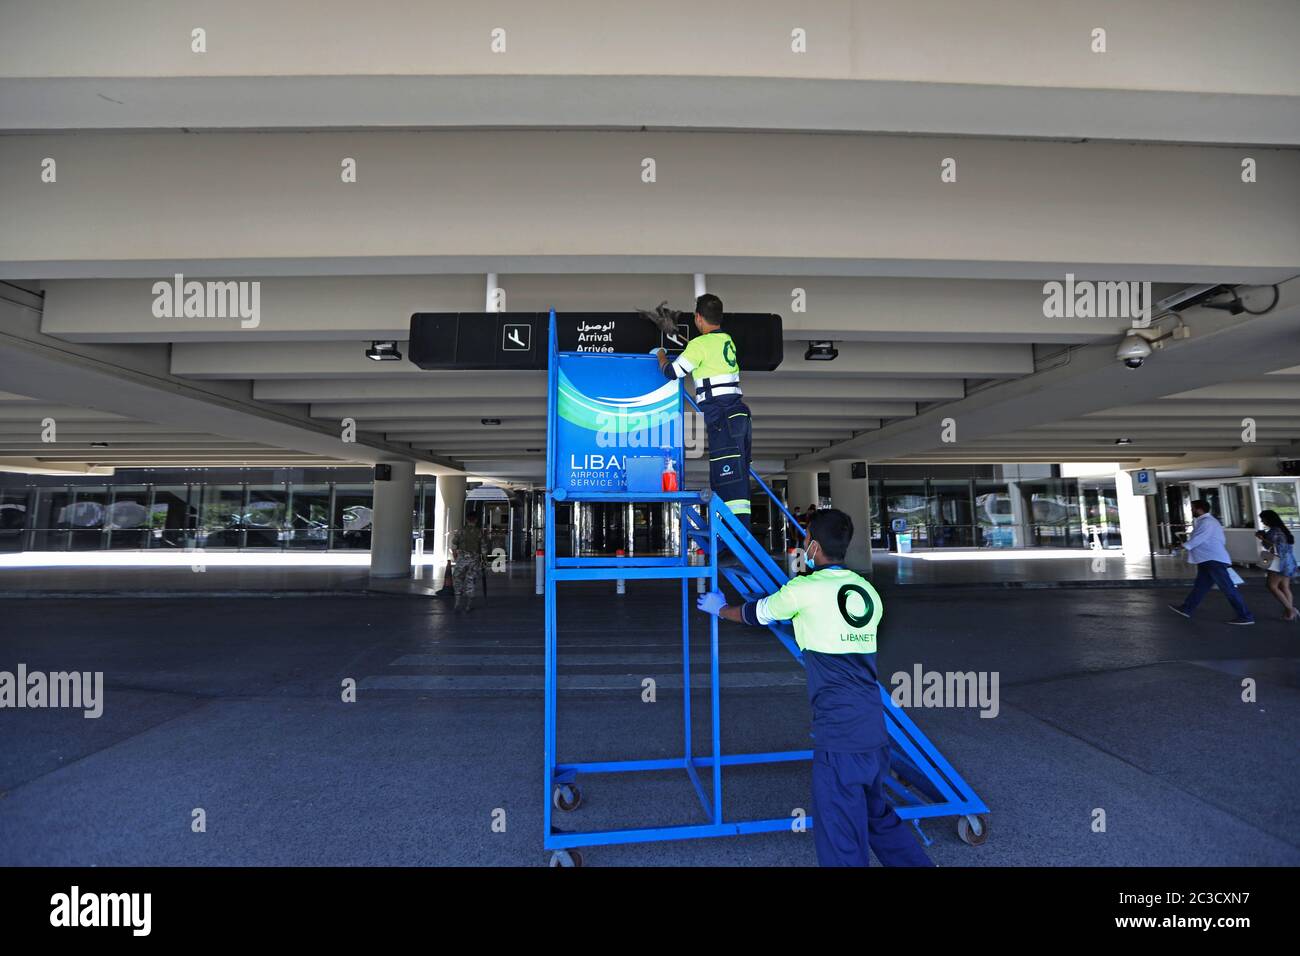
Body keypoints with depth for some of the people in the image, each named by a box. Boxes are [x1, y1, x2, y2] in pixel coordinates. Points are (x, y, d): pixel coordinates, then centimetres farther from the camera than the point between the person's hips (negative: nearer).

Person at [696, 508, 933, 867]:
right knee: (878, 815, 27)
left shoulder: (803, 590, -10)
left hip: (838, 734, -7)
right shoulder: (867, 590, 7)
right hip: (875, 730, 7)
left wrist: (719, 608, 27)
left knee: (842, 842, 5)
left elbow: (753, 614, 7)